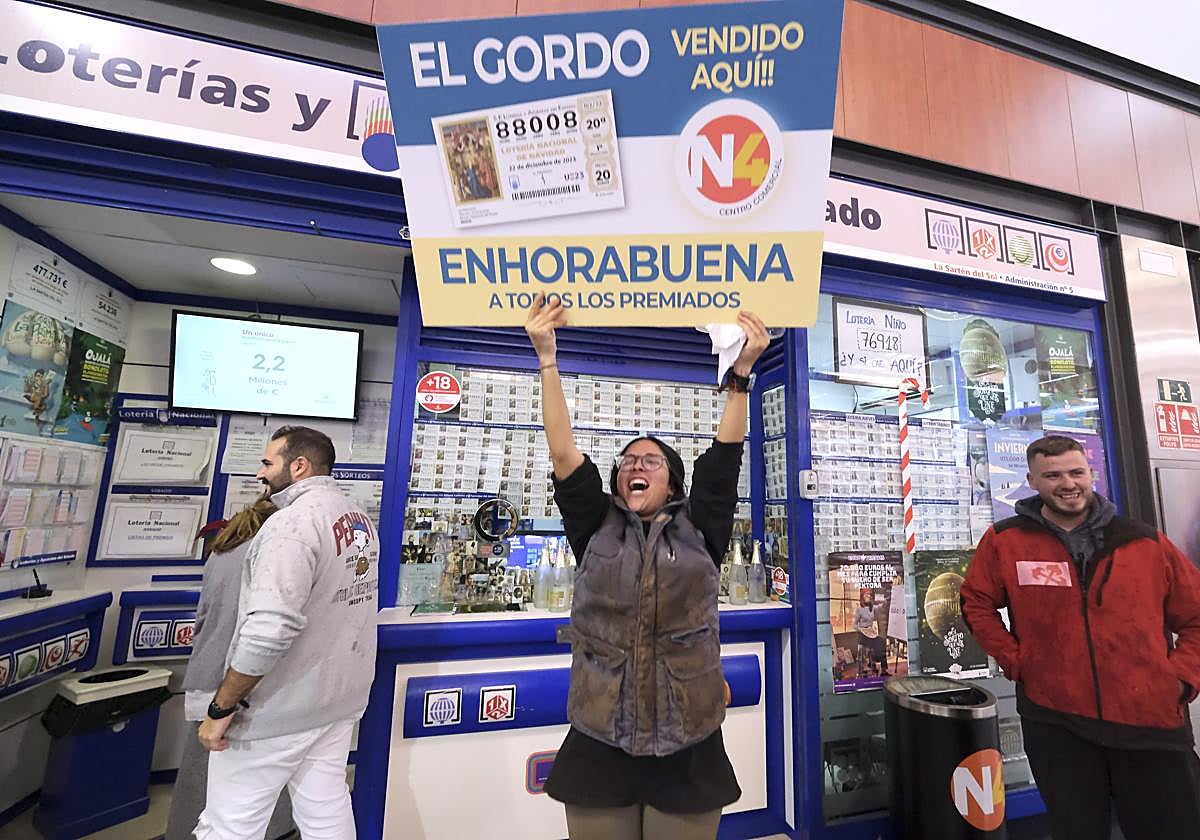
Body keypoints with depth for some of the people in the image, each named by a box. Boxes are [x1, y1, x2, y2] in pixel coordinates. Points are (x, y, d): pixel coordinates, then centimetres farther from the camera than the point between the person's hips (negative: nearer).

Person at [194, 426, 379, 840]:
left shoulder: (293, 522, -21)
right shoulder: (360, 521, 6)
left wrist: (220, 707, -17)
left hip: (280, 708, -8)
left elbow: (269, 629, -28)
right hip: (341, 697, 8)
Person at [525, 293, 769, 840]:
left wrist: (743, 371, -9)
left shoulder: (700, 533, 3)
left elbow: (724, 456, -4)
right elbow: (564, 454, -5)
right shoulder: (595, 532, 3)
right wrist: (547, 358, -9)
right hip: (599, 747, 1)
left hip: (688, 750, 0)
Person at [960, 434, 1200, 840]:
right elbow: (976, 603, 5)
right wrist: (1015, 661, -3)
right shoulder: (1004, 541, -6)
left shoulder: (1144, 541, 1)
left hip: (1153, 721, 2)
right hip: (1056, 721, -1)